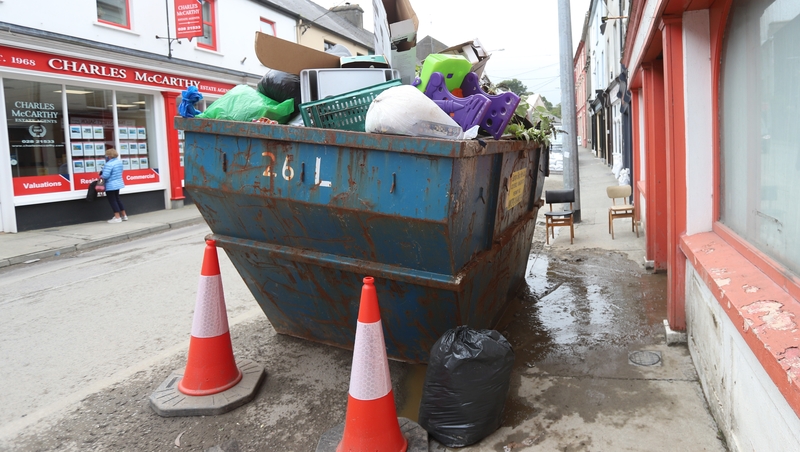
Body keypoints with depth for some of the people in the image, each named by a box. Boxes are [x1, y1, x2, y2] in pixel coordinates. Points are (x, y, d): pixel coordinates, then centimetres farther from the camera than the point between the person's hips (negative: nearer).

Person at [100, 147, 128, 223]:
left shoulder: (109, 164, -23)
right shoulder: (119, 161, 5)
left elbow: (105, 176, -25)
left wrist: (101, 176, -5)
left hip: (111, 185, -9)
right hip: (118, 183, 9)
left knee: (112, 200, 0)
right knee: (117, 199, 20)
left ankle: (117, 217, 0)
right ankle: (124, 215, 23)